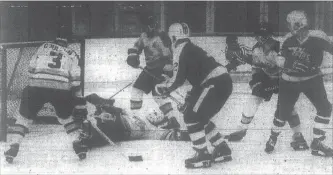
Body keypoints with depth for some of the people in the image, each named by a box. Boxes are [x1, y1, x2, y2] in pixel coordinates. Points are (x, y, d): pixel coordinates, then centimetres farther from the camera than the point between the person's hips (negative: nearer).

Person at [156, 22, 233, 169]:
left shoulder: (180, 50, -5)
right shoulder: (191, 48, 24)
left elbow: (178, 79, -9)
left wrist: (164, 88, 7)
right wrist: (193, 95, 30)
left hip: (215, 84, -10)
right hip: (223, 81, 10)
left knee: (191, 116, -4)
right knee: (200, 117, 19)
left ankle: (202, 155, -2)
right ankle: (222, 149, 22)